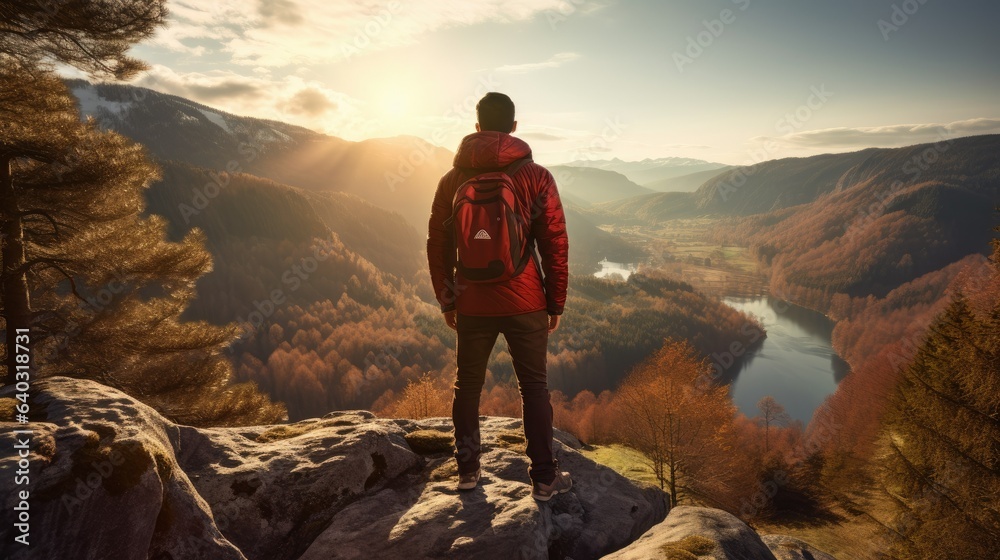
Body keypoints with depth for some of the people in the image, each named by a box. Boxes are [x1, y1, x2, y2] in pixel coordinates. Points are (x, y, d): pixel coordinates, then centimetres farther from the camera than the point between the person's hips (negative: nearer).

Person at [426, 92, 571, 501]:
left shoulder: (452, 180, 2)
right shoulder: (536, 177, -5)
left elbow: (437, 245, 6)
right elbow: (556, 244, -5)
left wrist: (446, 299, 15)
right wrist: (556, 302, 4)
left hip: (471, 305, 2)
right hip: (525, 303, -2)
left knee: (467, 385, 17)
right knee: (534, 387, 9)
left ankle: (468, 469, 27)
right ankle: (544, 478, 16)